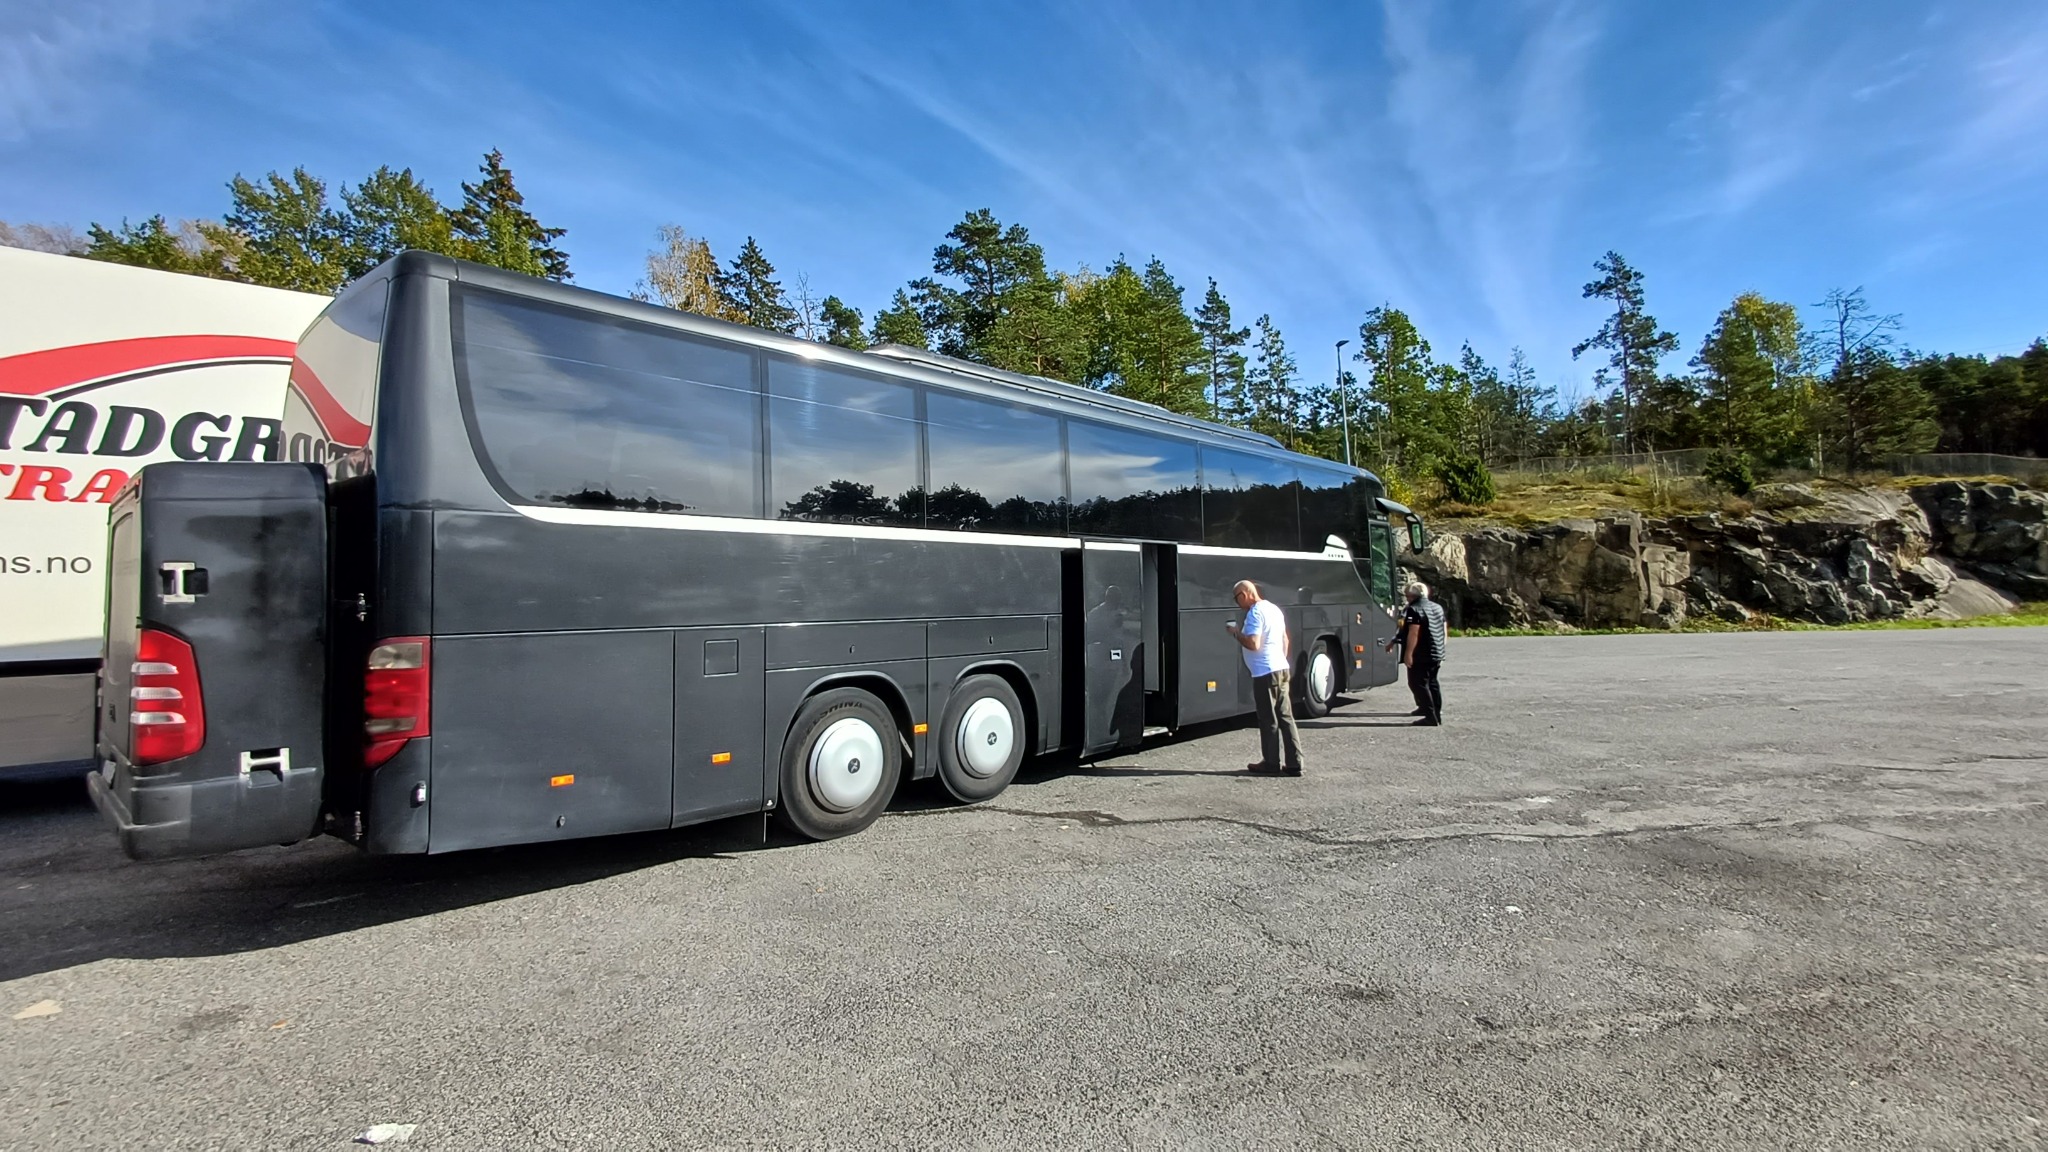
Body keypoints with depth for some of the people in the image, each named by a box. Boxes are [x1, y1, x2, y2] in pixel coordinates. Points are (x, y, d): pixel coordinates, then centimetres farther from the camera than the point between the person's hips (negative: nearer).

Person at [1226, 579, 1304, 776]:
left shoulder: (1255, 613, -14)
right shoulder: (1274, 609, 16)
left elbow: (1253, 644, -22)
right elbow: (1286, 640, 22)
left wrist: (1236, 632, -7)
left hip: (1265, 673, -9)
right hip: (1281, 670, 9)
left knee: (1268, 721, 1)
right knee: (1285, 718, 9)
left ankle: (1271, 764, 9)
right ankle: (1294, 764, 11)